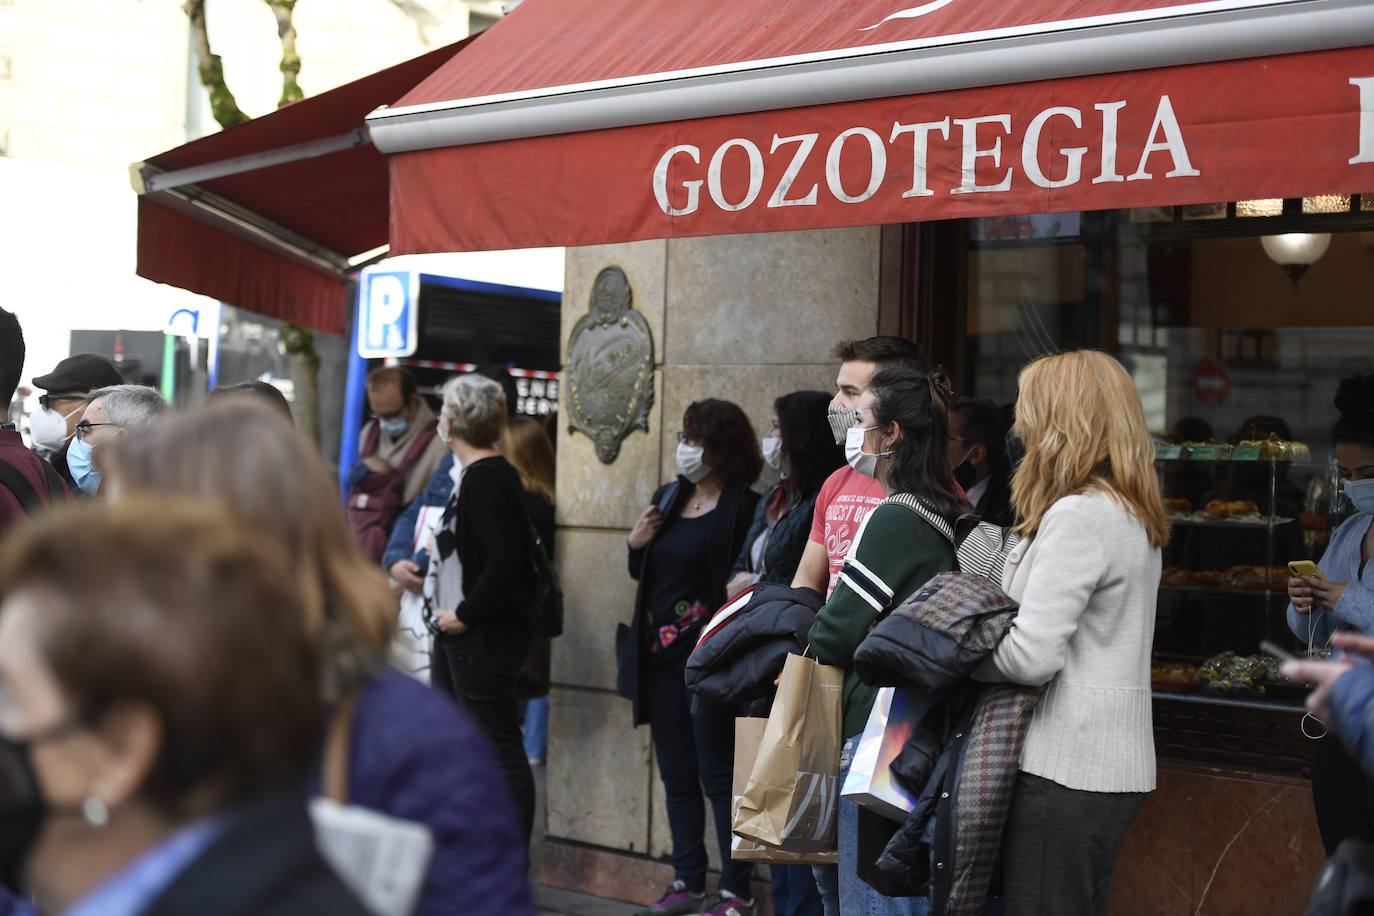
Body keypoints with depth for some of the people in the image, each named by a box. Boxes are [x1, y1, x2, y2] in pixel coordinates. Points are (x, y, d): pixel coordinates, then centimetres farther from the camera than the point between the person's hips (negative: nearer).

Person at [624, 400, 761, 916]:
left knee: (718, 775, -3)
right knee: (676, 775, 12)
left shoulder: (743, 508, -10)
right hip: (662, 657, 7)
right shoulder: (667, 498, 12)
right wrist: (635, 544, 1)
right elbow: (643, 574, 21)